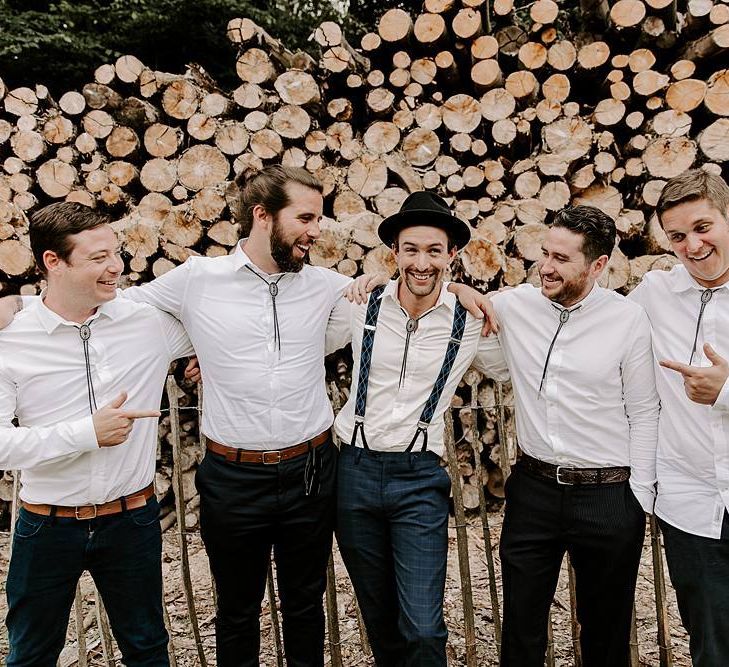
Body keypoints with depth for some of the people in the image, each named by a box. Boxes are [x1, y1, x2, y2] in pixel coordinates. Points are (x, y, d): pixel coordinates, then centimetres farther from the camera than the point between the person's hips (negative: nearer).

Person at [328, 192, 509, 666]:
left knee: (423, 629, -4)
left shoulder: (472, 321, -3)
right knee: (379, 619, 18)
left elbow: (513, 372, 14)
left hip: (420, 479, -1)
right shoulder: (362, 307, -3)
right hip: (356, 471, 2)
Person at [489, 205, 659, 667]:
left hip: (609, 497, -2)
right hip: (533, 487, 2)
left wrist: (640, 498, -5)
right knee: (521, 627, 16)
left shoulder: (628, 320, -9)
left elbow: (643, 413, -4)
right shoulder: (515, 305, -3)